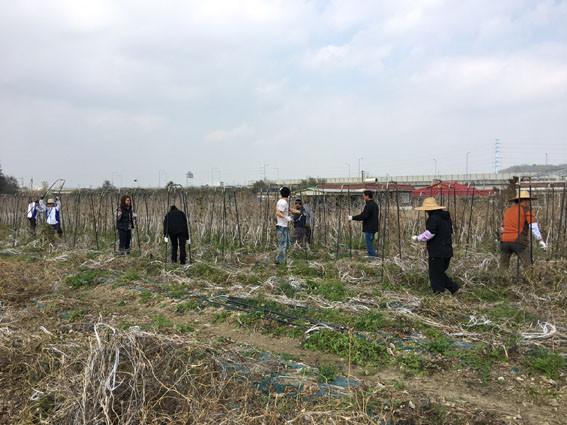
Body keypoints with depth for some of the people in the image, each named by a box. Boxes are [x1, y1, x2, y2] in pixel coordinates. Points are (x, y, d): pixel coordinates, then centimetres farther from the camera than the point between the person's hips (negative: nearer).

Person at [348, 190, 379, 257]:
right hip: (373, 228, 10)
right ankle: (371, 257, 22)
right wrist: (362, 219, 24)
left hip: (369, 228, -10)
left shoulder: (369, 205, -18)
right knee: (370, 244, 17)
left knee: (369, 244, -4)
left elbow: (363, 215, -24)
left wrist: (353, 217, -18)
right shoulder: (374, 204, 13)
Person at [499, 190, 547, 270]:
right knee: (528, 265, -2)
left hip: (504, 240, 5)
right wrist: (541, 241, -14)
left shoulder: (508, 211, 22)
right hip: (518, 242, -5)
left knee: (503, 267, 13)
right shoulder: (526, 210, 4)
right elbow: (534, 226, -9)